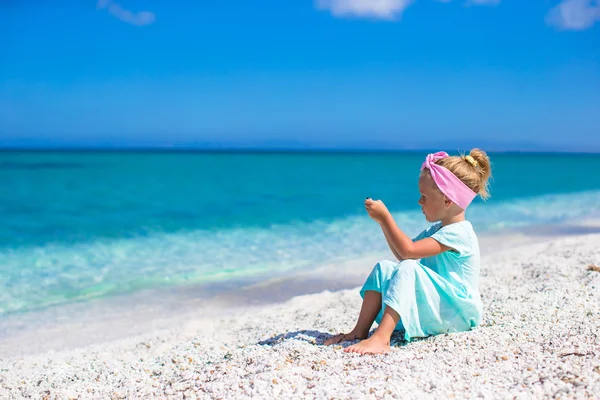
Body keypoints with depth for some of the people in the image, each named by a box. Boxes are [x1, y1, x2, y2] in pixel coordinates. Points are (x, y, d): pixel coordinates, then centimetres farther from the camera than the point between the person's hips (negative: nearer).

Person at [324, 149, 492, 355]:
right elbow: (403, 255, 20)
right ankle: (360, 331, -10)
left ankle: (381, 338, -41)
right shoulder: (436, 229, 13)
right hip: (430, 306, 9)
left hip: (455, 313, -9)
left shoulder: (459, 232, -18)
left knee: (408, 269, -31)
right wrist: (383, 221, 11)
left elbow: (408, 251, -26)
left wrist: (385, 217, -19)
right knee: (384, 267, -3)